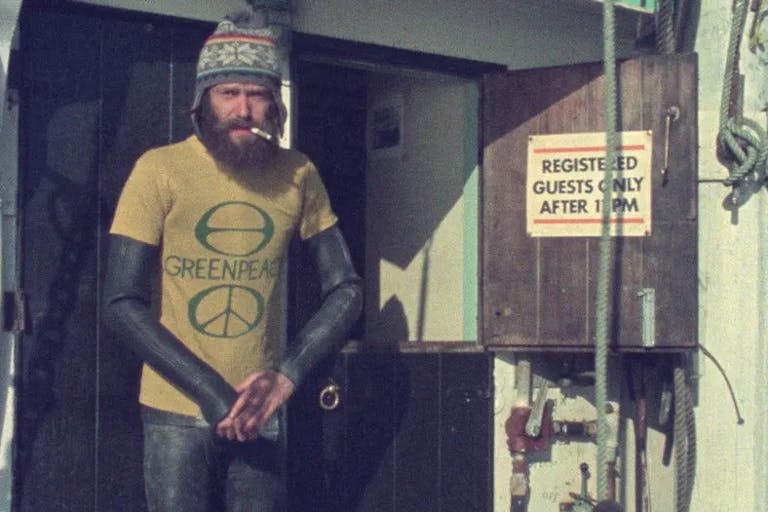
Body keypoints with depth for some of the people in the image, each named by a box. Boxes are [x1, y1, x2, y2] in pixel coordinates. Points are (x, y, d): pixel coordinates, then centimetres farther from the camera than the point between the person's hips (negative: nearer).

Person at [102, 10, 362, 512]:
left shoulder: (299, 176, 1)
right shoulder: (160, 170, -8)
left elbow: (346, 290, 3)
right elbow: (122, 303, -11)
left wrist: (286, 374, -12)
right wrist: (210, 390, -17)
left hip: (259, 415, 3)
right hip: (178, 413, -3)